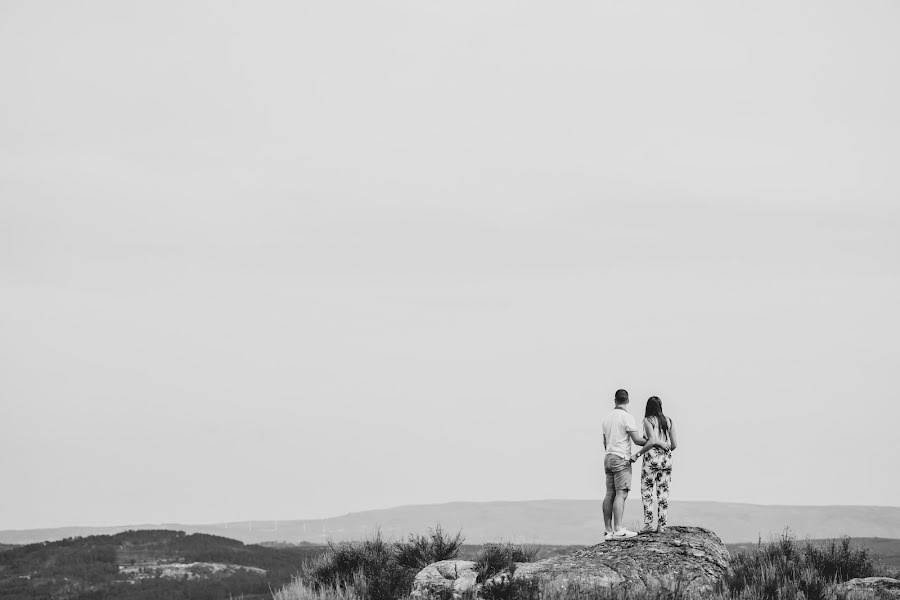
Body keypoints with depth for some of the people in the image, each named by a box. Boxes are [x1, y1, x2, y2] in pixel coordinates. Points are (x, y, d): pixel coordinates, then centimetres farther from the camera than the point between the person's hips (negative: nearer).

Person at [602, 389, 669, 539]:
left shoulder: (607, 418, 14)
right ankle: (618, 529, -21)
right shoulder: (627, 417, -9)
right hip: (621, 459, -8)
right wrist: (652, 442, 1)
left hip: (608, 459, 8)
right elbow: (637, 440, -14)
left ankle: (608, 531, 0)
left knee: (610, 494, 4)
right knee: (621, 494, -12)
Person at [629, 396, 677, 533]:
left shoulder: (648, 420, -4)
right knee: (663, 493, 5)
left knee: (647, 491, 1)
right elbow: (674, 444, 9)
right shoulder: (668, 421, 10)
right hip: (666, 459, 5)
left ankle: (649, 523, -8)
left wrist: (637, 454, -12)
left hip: (652, 458, -5)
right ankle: (661, 525, 3)